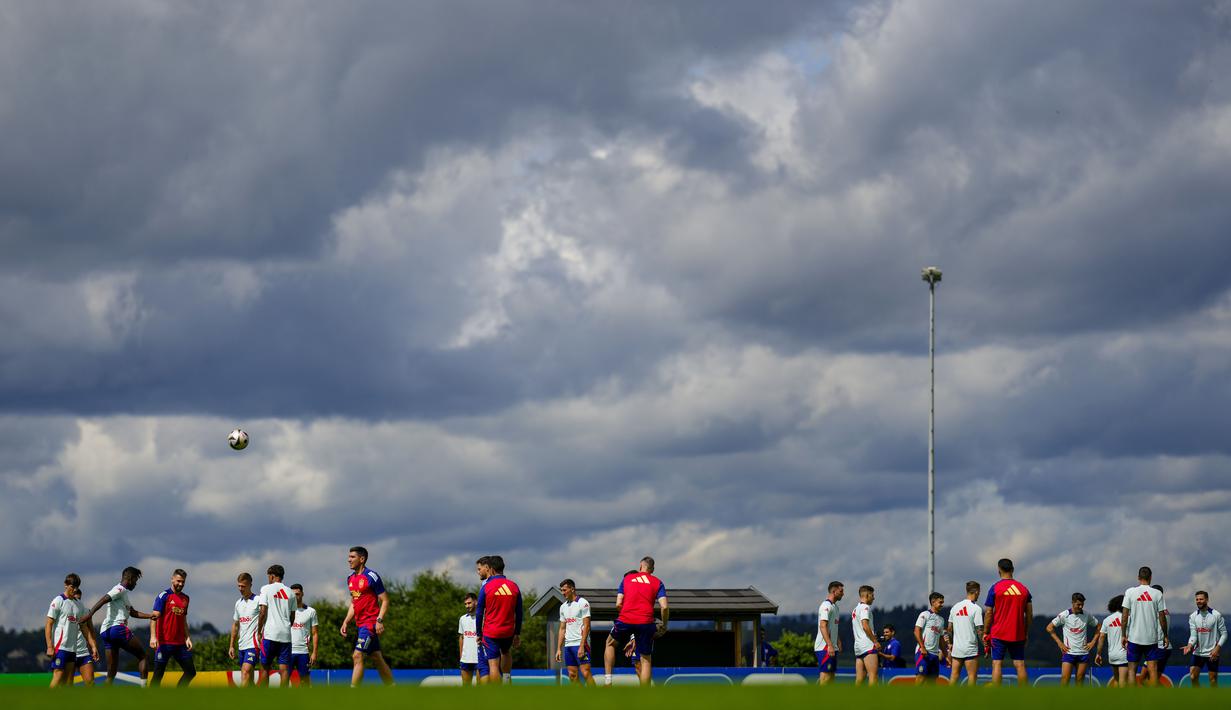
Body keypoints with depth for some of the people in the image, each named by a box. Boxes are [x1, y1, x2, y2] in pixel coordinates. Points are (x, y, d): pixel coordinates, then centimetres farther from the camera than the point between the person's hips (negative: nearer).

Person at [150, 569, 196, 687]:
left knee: (191, 672, 4)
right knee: (158, 674, -4)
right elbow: (155, 617, -11)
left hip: (180, 643, 6)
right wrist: (153, 637, -22)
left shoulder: (185, 598, 15)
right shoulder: (164, 596, -5)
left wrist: (187, 637, 10)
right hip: (164, 643, -6)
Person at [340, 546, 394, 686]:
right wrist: (346, 622, 12)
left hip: (371, 623, -8)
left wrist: (379, 620, -21)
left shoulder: (371, 577, -11)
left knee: (357, 656, -15)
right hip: (361, 623, 8)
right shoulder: (351, 578, 13)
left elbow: (385, 601, -10)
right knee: (377, 659, 11)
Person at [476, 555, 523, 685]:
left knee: (493, 664, -4)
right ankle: (506, 681, 23)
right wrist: (517, 634, 15)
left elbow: (479, 612, -3)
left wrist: (478, 633, 7)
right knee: (506, 652, 32)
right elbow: (519, 612, 7)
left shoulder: (486, 587, -7)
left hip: (490, 632, -4)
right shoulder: (514, 586, 2)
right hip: (508, 631, 4)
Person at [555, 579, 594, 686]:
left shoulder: (582, 603, -5)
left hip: (580, 644, -7)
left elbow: (586, 626, -11)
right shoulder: (563, 607, 16)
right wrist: (559, 649, 12)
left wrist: (582, 646, -18)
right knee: (572, 676, 3)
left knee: (585, 673, -13)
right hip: (568, 645, 7)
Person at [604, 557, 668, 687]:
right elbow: (664, 607, -2)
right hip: (646, 622, -1)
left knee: (610, 643, 27)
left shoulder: (627, 578, 15)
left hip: (625, 619, 1)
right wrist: (664, 625, 12)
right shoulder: (657, 582, 11)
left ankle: (607, 680, 16)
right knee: (646, 660, 8)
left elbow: (618, 604, 7)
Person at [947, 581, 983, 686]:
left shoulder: (955, 607, 9)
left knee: (954, 675, 9)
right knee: (972, 675, -2)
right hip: (970, 648, -6)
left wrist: (950, 644, 23)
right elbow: (979, 630, -12)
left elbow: (949, 628, 13)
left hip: (956, 647, 6)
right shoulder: (976, 608, -10)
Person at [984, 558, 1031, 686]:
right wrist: (1026, 633, 16)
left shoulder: (995, 588, -5)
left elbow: (989, 613, -5)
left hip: (999, 633, -3)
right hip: (1018, 635, 3)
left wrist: (986, 633, 2)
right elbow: (1029, 614, 7)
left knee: (997, 664, -2)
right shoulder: (1023, 588, 6)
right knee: (1020, 665, 5)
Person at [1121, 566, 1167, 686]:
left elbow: (1125, 615, -4)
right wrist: (1165, 636, 10)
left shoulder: (1130, 592, -3)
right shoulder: (1157, 594, -2)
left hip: (1134, 637, 0)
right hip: (1152, 638, 0)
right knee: (1153, 669, 1)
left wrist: (1124, 635, 3)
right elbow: (1162, 617, 0)